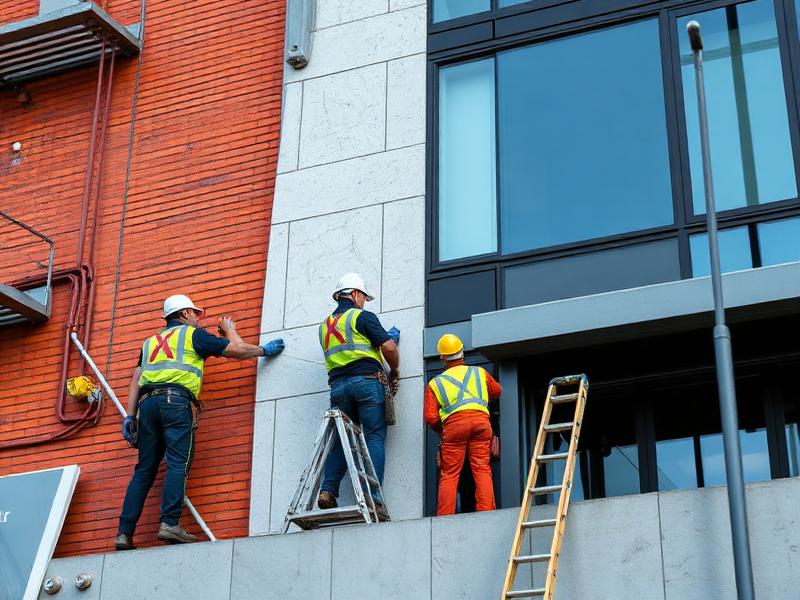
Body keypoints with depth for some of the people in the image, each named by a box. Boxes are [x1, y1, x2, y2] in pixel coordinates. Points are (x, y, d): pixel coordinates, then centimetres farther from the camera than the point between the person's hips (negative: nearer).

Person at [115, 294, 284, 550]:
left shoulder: (150, 342, 30)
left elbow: (136, 382, 20)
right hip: (176, 401, -5)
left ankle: (125, 534, -4)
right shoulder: (193, 334, 14)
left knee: (144, 470, 4)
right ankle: (170, 524, -27)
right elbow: (238, 350, 14)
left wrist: (131, 416, 16)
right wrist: (230, 330, 33)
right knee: (178, 464, -12)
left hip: (148, 403, 5)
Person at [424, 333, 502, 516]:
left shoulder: (435, 383, 21)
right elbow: (497, 391, 43)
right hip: (481, 418, 1)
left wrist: (442, 432, 27)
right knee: (482, 469, 1)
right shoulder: (479, 373, 26)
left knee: (449, 474, 2)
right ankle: (486, 511, -9)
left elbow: (430, 417, 10)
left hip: (454, 422, -1)